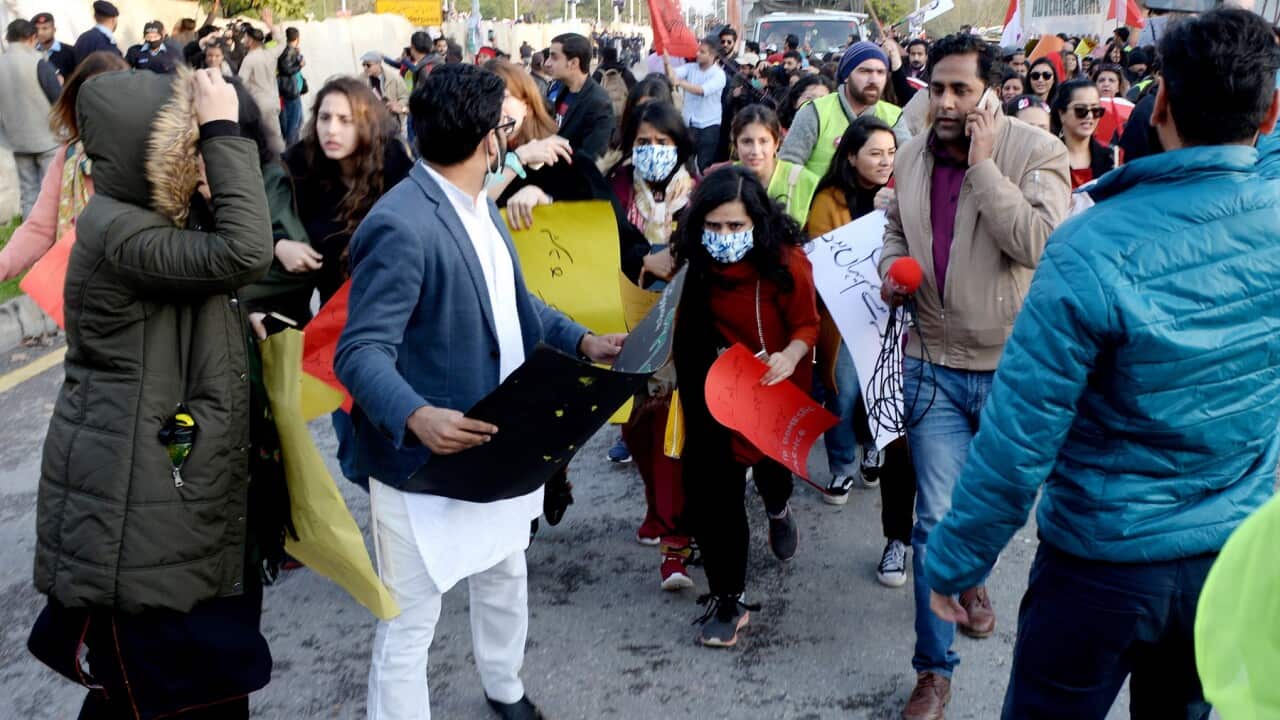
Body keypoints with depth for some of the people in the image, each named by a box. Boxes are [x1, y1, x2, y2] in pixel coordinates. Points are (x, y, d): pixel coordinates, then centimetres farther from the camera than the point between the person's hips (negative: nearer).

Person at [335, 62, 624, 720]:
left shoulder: (480, 207, 6)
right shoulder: (400, 226, -25)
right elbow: (362, 353, -27)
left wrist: (582, 340, 7)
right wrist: (418, 416, -43)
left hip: (498, 446, 10)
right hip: (426, 461, -10)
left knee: (504, 578, 28)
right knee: (410, 621, 4)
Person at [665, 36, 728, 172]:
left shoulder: (719, 74, -9)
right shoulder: (691, 67, 5)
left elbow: (702, 90, -25)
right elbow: (672, 74, -11)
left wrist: (680, 83, -35)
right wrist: (666, 60, -29)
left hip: (709, 126, -4)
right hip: (689, 123, 4)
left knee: (704, 165, 2)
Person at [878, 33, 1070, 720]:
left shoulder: (1037, 152, -11)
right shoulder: (911, 157, 2)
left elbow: (1038, 242, -26)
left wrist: (983, 162, -22)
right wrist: (891, 266, 0)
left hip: (1012, 368, -2)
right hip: (933, 363, 2)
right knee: (937, 516, 2)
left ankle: (972, 574, 54)